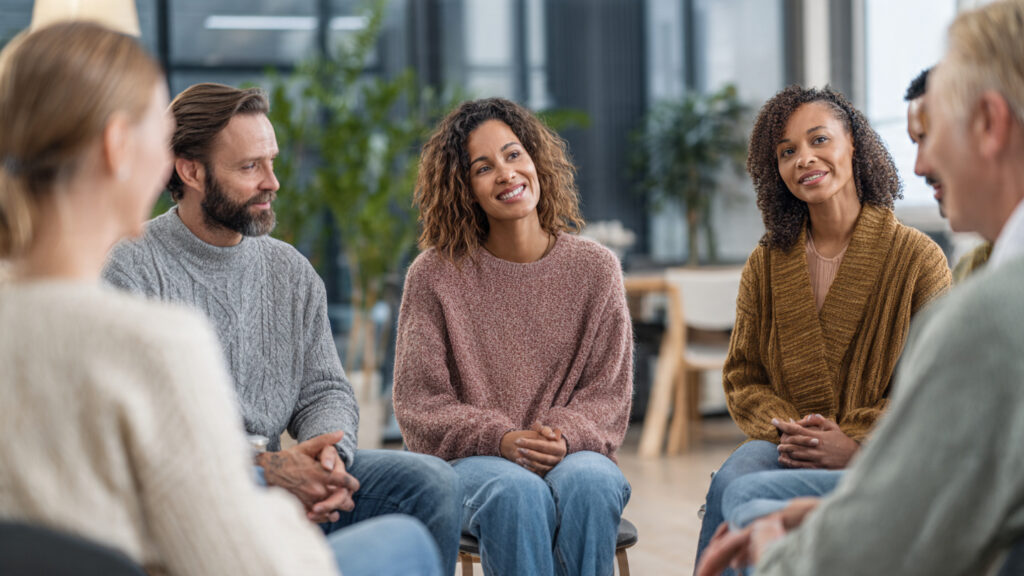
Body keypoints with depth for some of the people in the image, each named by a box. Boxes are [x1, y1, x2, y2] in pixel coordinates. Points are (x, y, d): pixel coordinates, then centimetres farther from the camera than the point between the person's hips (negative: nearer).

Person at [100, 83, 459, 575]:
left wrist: (328, 455, -11)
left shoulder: (291, 271, 15)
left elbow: (325, 390, 14)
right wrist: (263, 470, -22)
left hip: (274, 477, 6)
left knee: (429, 482, -13)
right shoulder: (129, 271, -6)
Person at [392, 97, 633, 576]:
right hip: (470, 462, -1)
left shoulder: (595, 269, 6)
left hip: (575, 451, 1)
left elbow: (608, 394, 7)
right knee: (518, 491, -35)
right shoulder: (435, 275, 2)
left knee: (587, 482, -34)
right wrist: (502, 440, -16)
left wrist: (563, 436, -16)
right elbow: (419, 403, 1)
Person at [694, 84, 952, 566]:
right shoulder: (766, 264, 11)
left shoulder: (918, 258, 0)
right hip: (788, 448, 3)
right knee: (730, 484, -32)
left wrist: (855, 445, -16)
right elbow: (743, 377, 13)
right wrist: (786, 429, -10)